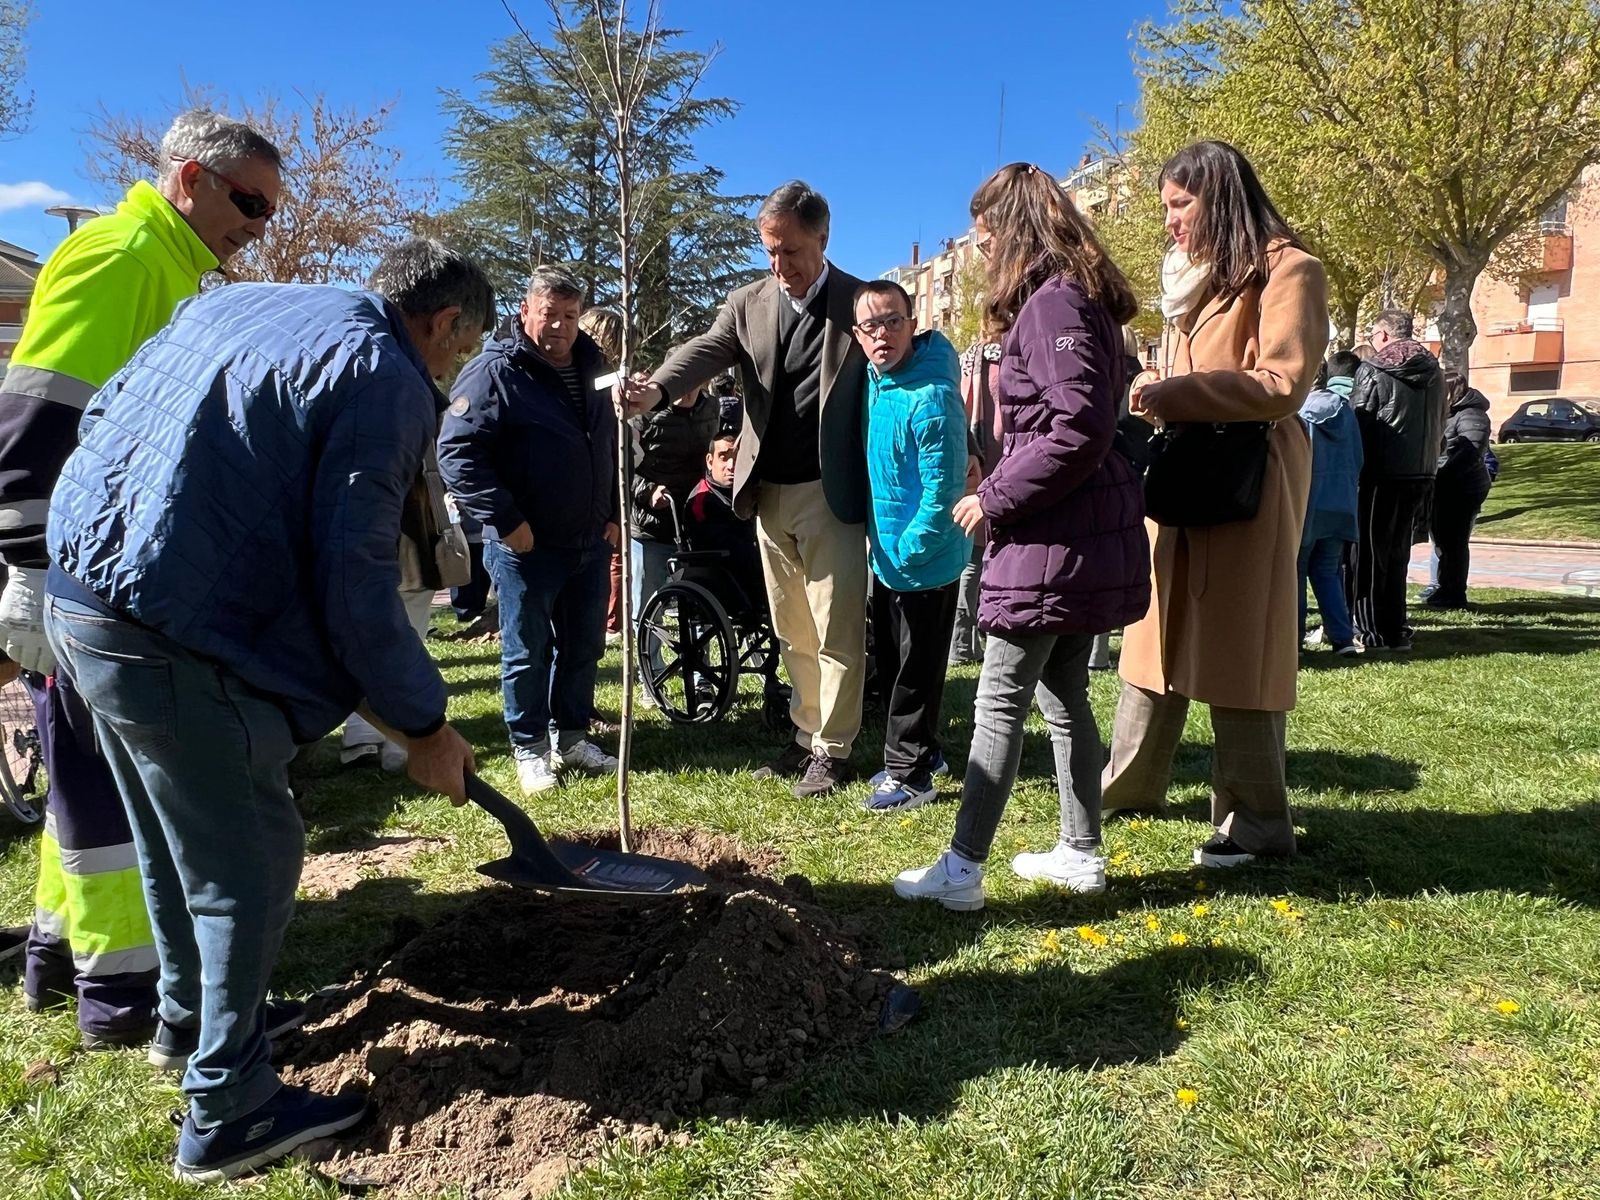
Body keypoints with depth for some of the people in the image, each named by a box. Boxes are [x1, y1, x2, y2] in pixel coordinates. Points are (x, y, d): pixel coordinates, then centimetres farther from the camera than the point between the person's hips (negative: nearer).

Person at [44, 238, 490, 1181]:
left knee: (177, 837, 25)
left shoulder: (233, 302, 16)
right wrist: (425, 722, -6)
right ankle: (229, 1114, 18)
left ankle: (190, 1017, 45)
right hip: (173, 633, -9)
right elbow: (355, 581, -16)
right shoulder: (388, 378, -11)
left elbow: (99, 413, 21)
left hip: (81, 591, 10)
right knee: (252, 857, 5)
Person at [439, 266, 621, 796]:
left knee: (584, 647, 14)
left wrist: (614, 514, 13)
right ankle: (530, 748, 19)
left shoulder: (591, 373, 13)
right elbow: (456, 451, -17)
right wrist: (506, 522, -19)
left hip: (591, 544, 7)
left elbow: (612, 450, 23)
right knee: (528, 653, 5)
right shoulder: (495, 372, -11)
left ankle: (572, 737, 29)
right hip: (527, 545, -6)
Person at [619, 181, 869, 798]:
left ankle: (833, 749, 12)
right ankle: (807, 736, 27)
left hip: (830, 492, -4)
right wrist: (657, 389, -32)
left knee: (836, 628, -1)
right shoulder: (747, 303, 7)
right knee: (791, 630, 14)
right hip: (769, 493, 5)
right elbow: (706, 350, -9)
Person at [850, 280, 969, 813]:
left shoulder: (931, 397, -23)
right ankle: (919, 750, 35)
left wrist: (908, 551, -17)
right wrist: (880, 543, 13)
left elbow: (942, 488, -23)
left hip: (923, 560, -9)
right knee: (890, 663, 19)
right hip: (886, 554, 9)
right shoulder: (873, 380, 4)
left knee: (915, 670, 3)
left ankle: (909, 772, 17)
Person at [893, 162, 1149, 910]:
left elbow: (1078, 428, -24)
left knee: (999, 703, -4)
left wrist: (995, 500, -15)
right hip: (1082, 534, 10)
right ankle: (1081, 853, 25)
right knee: (1062, 696, 15)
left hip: (1053, 538, -10)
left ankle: (962, 870, 3)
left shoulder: (1053, 301, -14)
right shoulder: (1073, 299, 17)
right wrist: (1004, 490, 10)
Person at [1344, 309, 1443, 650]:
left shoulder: (1372, 371, -10)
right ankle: (1396, 632, 16)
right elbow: (1440, 426, 16)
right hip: (1421, 475, 6)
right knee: (1398, 553, 14)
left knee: (1368, 555, 2)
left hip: (1381, 474, -6)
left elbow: (1356, 422, -10)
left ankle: (1371, 631, 1)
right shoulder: (1435, 373, 11)